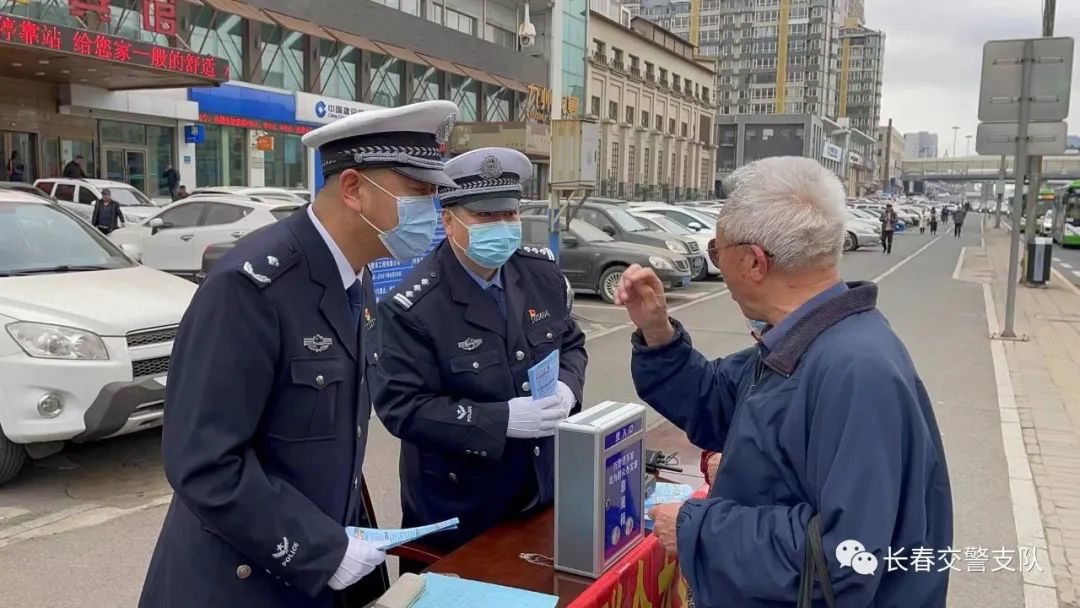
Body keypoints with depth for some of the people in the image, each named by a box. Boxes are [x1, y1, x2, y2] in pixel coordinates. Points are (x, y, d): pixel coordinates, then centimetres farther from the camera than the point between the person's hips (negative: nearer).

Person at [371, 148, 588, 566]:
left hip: (541, 486, 6)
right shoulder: (413, 307, -20)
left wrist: (566, 387, -12)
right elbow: (401, 405, -21)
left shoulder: (544, 275, -2)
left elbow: (570, 343, 11)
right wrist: (501, 420, -28)